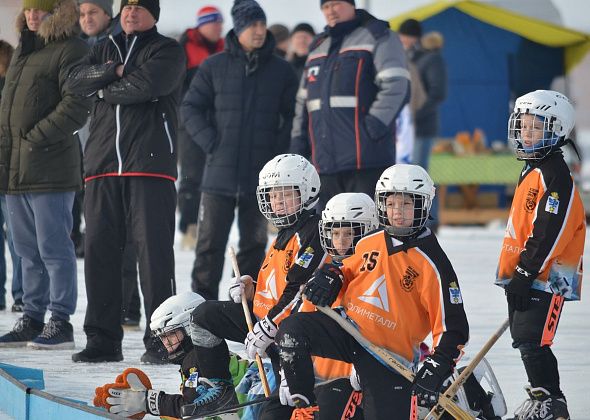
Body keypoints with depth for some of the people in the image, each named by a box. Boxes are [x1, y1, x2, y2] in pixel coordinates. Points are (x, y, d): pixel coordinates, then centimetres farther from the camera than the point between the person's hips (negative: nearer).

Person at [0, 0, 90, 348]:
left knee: (53, 248, -7)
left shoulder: (71, 50, -7)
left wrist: (38, 137, -18)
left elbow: (76, 105, -17)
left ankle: (61, 322, -3)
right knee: (28, 250, 12)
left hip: (50, 169, -9)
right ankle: (33, 319, 18)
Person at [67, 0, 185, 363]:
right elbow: (76, 81, 5)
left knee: (154, 251, -8)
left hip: (151, 166, -5)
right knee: (98, 249, 3)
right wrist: (114, 71, -10)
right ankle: (103, 339, 9)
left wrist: (105, 90, 0)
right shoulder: (105, 50, 22)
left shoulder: (167, 51, 5)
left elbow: (147, 84, -14)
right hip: (103, 167, 5)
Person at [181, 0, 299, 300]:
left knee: (254, 244, 8)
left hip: (261, 175, 1)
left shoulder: (281, 70, 4)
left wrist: (279, 150, -5)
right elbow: (191, 107, 5)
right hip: (220, 172, -1)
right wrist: (210, 142, -6)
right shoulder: (214, 67, 2)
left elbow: (292, 116, 7)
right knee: (210, 243, -1)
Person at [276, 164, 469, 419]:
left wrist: (435, 371, -23)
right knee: (292, 329, -21)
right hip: (349, 328, 4)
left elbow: (452, 328, -12)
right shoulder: (370, 244, 4)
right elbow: (350, 269, 27)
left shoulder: (431, 264, -11)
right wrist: (331, 276, 2)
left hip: (389, 355, -4)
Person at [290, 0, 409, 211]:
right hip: (325, 161, 8)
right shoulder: (318, 47, 23)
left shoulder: (377, 37, -1)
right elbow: (303, 100, 28)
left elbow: (397, 85, -12)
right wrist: (298, 139, 17)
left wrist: (374, 126, -20)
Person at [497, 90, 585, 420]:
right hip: (525, 276, 10)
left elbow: (548, 231, -23)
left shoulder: (555, 175, -16)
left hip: (545, 277, -10)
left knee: (531, 340, -12)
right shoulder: (533, 171, 16)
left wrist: (526, 272, -23)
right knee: (525, 339, 13)